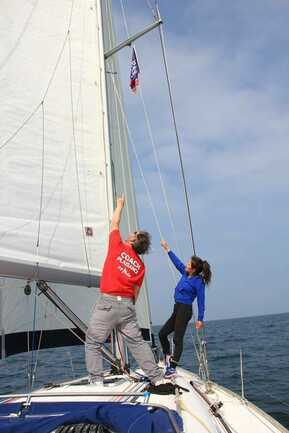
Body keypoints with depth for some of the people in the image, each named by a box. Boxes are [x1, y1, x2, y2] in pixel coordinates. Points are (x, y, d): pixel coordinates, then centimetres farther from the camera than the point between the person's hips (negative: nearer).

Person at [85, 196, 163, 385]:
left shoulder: (118, 247, 0)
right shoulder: (140, 265, 10)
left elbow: (115, 223, 14)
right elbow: (136, 292, 11)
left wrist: (120, 205, 29)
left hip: (108, 302, -4)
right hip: (127, 305, 5)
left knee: (93, 342, 6)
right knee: (137, 342, 13)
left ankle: (96, 381, 2)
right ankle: (157, 377, 17)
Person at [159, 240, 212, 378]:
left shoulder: (198, 282, -13)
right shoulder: (185, 274, 8)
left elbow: (201, 301, -12)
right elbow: (177, 262, 20)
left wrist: (200, 319, -13)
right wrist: (167, 249, 24)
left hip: (185, 310, -9)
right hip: (177, 310, 9)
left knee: (177, 339, -8)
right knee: (162, 333, 12)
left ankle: (172, 368, -4)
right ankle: (168, 356, 27)